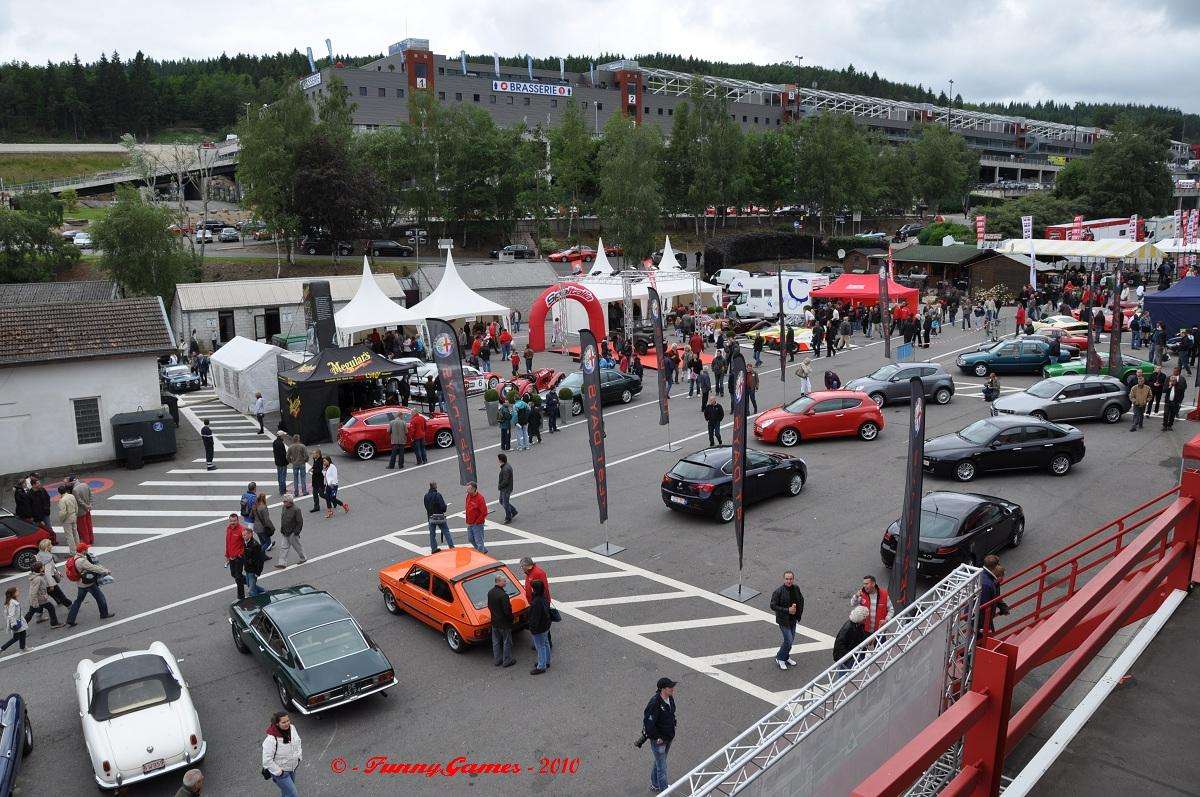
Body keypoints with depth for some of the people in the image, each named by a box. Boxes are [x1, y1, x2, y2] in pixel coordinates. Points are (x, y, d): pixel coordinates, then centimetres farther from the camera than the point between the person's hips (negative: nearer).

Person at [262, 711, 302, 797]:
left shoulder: (292, 728, -13)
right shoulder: (271, 740, -34)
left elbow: (297, 741, 8)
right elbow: (267, 760, -26)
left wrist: (299, 757, 6)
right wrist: (279, 772, -19)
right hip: (281, 772, -7)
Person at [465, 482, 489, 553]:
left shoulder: (480, 498, -21)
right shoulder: (468, 496, 3)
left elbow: (484, 513, -20)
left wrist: (477, 522, -15)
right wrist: (467, 520, 13)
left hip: (477, 524, -9)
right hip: (470, 524, 9)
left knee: (479, 541, -2)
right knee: (470, 538, 19)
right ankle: (484, 550, 36)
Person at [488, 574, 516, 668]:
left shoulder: (490, 592, -3)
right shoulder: (503, 595, -28)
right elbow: (507, 610, -25)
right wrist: (511, 618, -7)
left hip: (494, 622, 7)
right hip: (504, 623, -7)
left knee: (496, 642, 19)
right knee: (507, 642, 10)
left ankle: (497, 660, 31)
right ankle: (507, 661, 20)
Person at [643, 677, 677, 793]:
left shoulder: (670, 699, -4)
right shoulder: (655, 703, -30)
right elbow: (648, 721, -28)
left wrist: (672, 733, 12)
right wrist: (656, 737, -20)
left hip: (668, 738, 8)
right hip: (658, 740, -8)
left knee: (659, 762, 26)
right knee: (662, 767, 2)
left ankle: (655, 785, 44)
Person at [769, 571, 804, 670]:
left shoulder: (796, 589, -4)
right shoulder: (778, 591, -21)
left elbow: (801, 600, 13)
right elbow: (773, 606, -18)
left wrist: (799, 612, 1)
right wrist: (787, 610, -23)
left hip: (793, 619, 6)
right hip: (783, 620, -6)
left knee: (791, 639, 18)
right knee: (788, 641, -5)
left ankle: (786, 657, 40)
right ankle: (780, 658, 18)